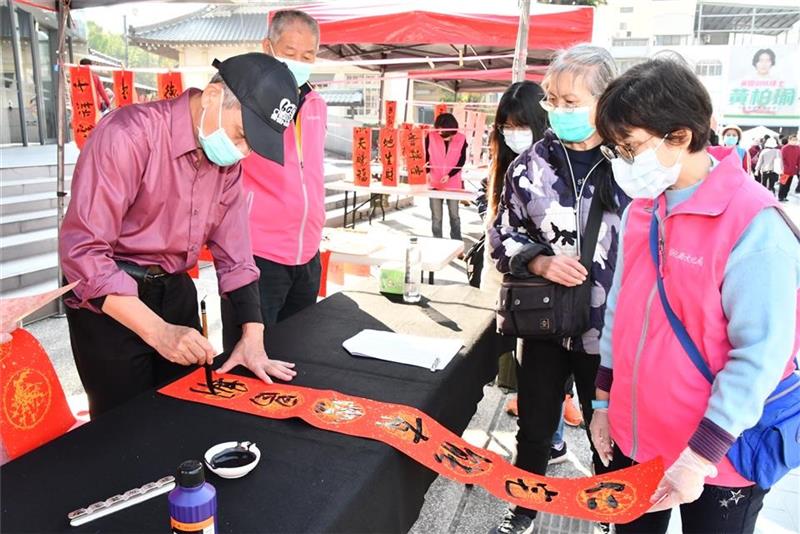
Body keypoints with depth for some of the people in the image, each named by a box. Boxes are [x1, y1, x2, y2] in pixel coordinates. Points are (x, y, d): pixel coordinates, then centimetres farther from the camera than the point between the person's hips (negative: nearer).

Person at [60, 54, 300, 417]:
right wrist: (158, 331, -32)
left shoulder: (227, 160, -1)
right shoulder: (129, 135, -23)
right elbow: (82, 250, -26)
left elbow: (233, 251, 1)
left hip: (175, 290, 6)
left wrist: (252, 335, -7)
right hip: (108, 298, -6)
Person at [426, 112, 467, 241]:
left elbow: (462, 160, -4)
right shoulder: (431, 136, -7)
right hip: (435, 182, 0)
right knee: (436, 217, 6)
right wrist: (428, 172, -15)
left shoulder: (461, 139, -7)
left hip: (453, 183, 0)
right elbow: (426, 156, 2)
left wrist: (449, 175, -15)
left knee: (454, 215, 12)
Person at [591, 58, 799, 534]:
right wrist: (605, 399, 12)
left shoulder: (755, 224, -19)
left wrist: (702, 453, -19)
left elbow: (761, 354, -19)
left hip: (718, 459, -6)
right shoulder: (641, 209, 2)